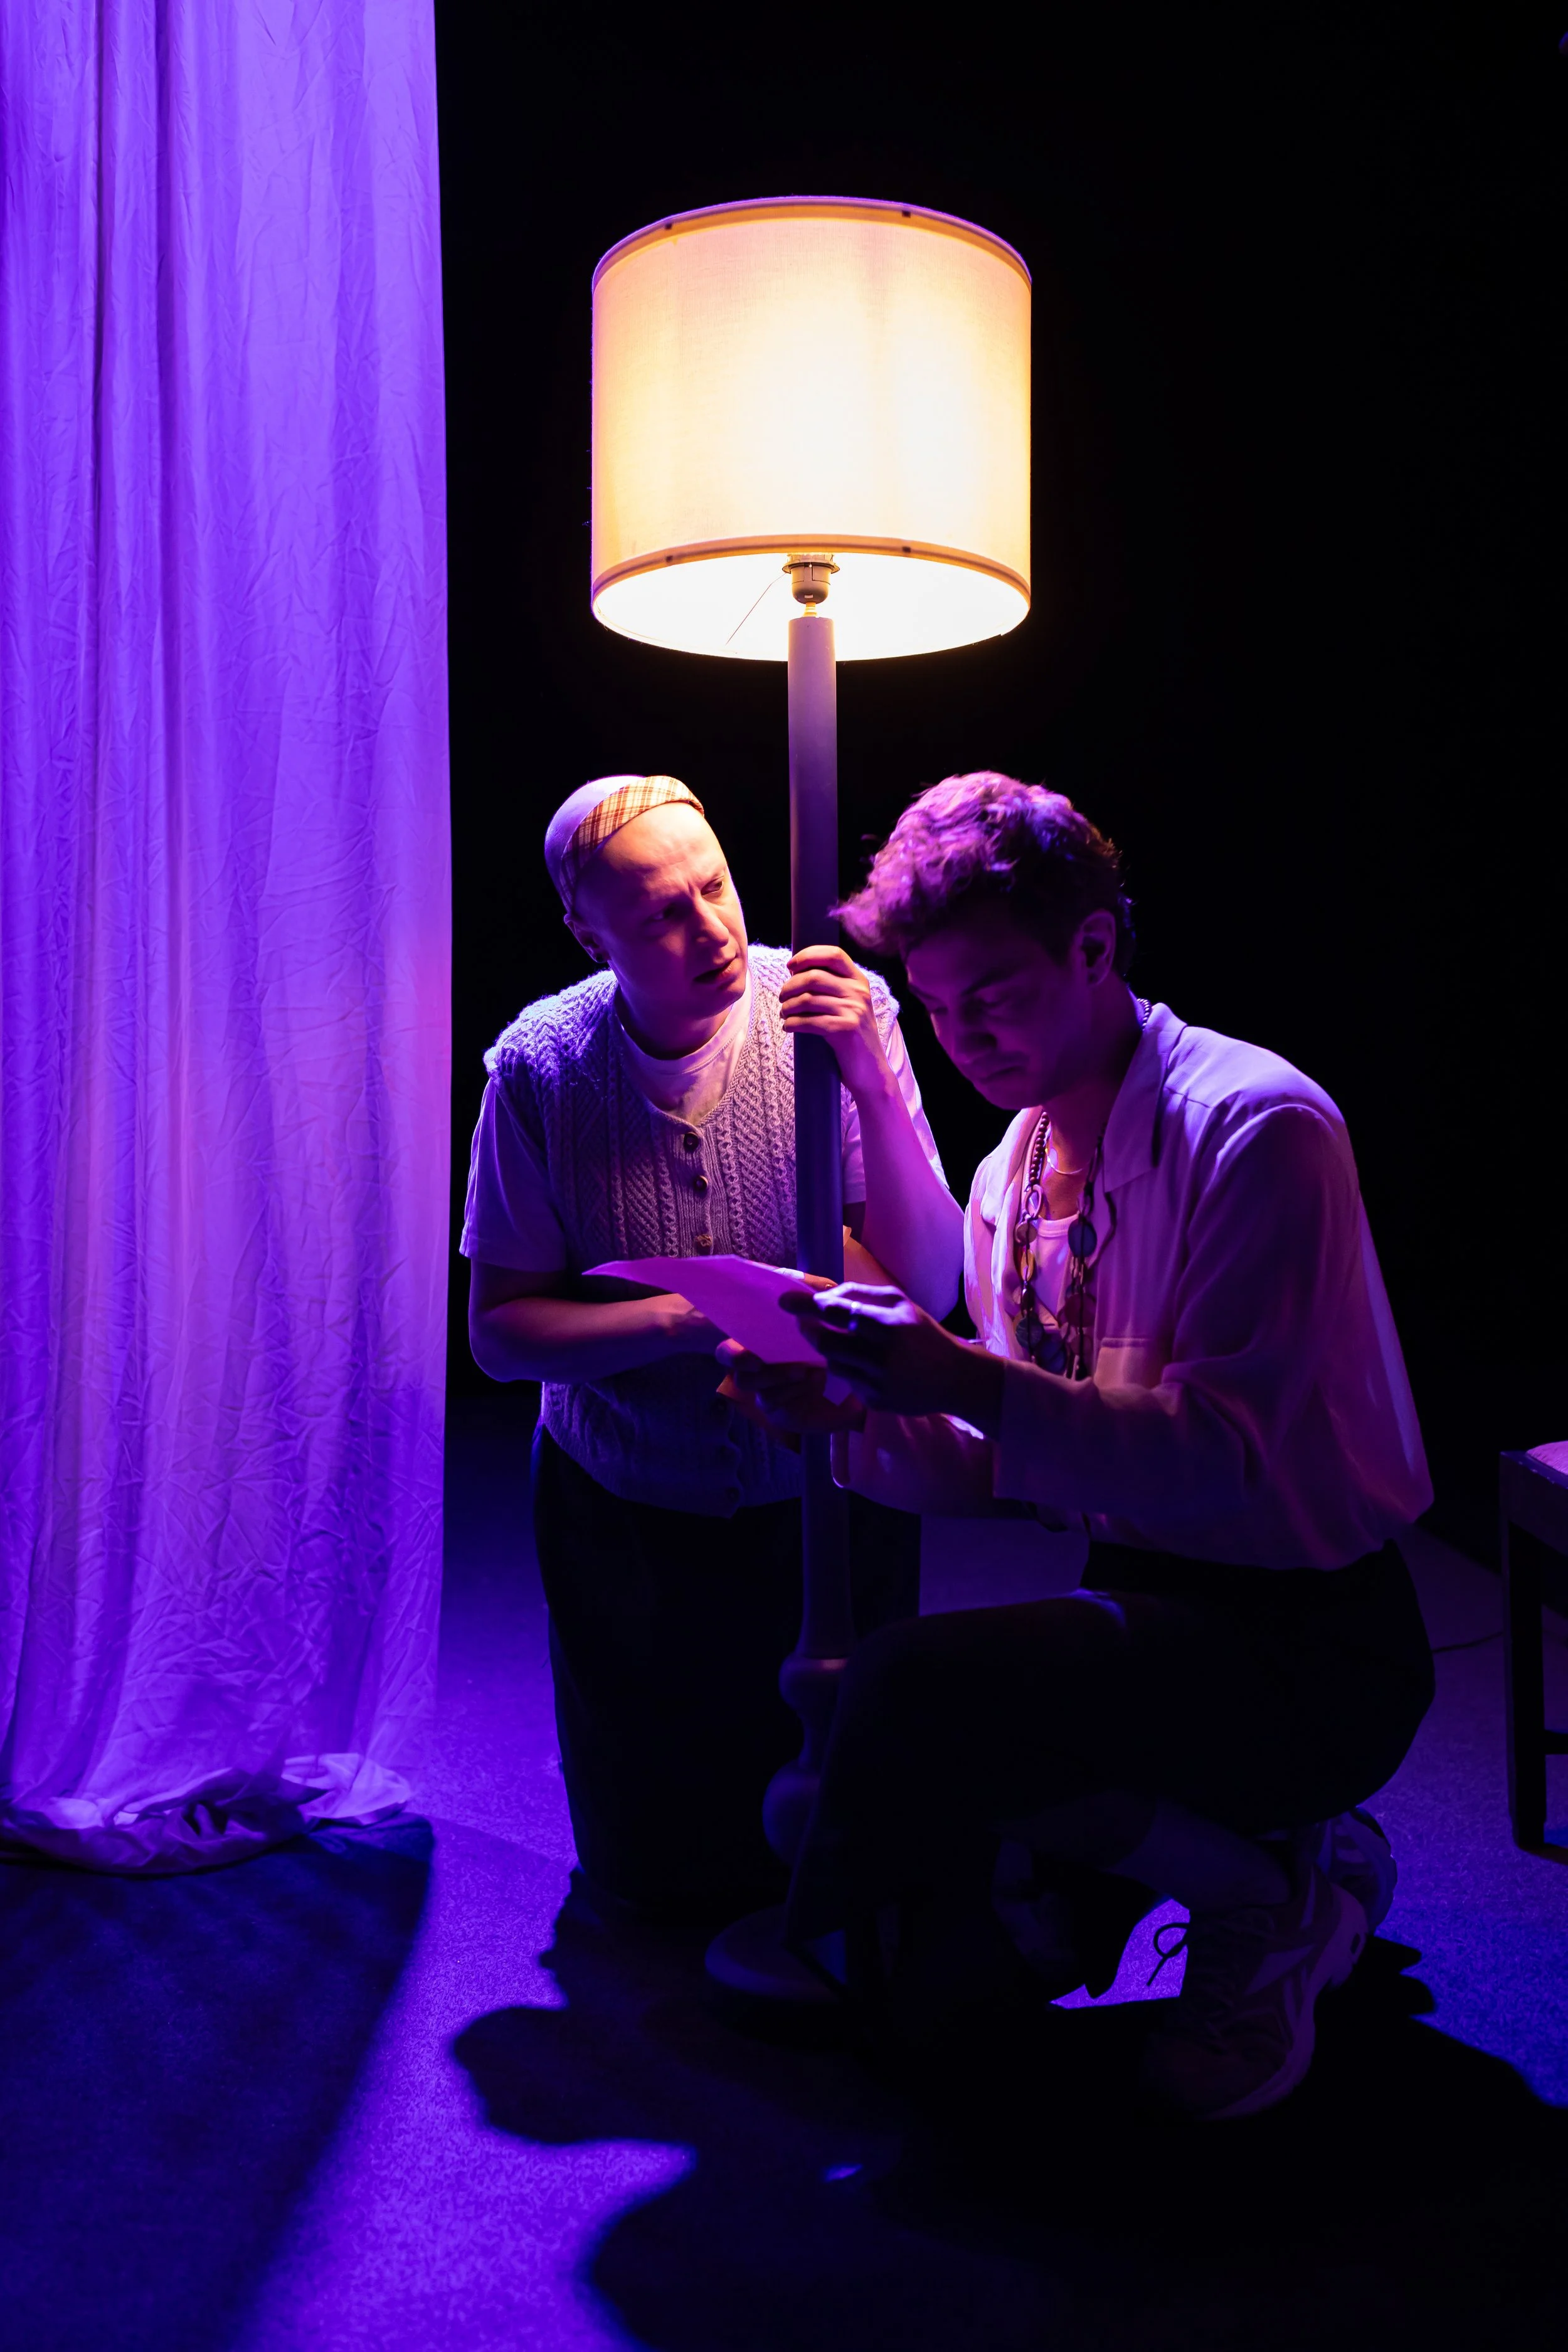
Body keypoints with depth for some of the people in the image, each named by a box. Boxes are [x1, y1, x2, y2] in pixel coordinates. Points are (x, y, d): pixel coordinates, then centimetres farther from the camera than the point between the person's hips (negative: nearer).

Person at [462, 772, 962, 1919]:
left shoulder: (837, 1012, -17)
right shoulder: (542, 1069, -14)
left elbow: (929, 1287, -21)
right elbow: (500, 1329, -10)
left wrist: (871, 1084, -35)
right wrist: (685, 1319, -26)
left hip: (828, 1493, 0)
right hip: (629, 1512, 1)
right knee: (659, 1874, 12)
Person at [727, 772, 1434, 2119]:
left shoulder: (1254, 1127, -16)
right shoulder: (1011, 1177, 8)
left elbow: (1220, 1461, -23)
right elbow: (1012, 1471, 9)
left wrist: (972, 1381, -33)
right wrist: (853, 1417, -9)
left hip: (1304, 1644, -8)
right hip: (1146, 1605, 8)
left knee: (916, 1690, -26)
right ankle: (1254, 1863, 11)